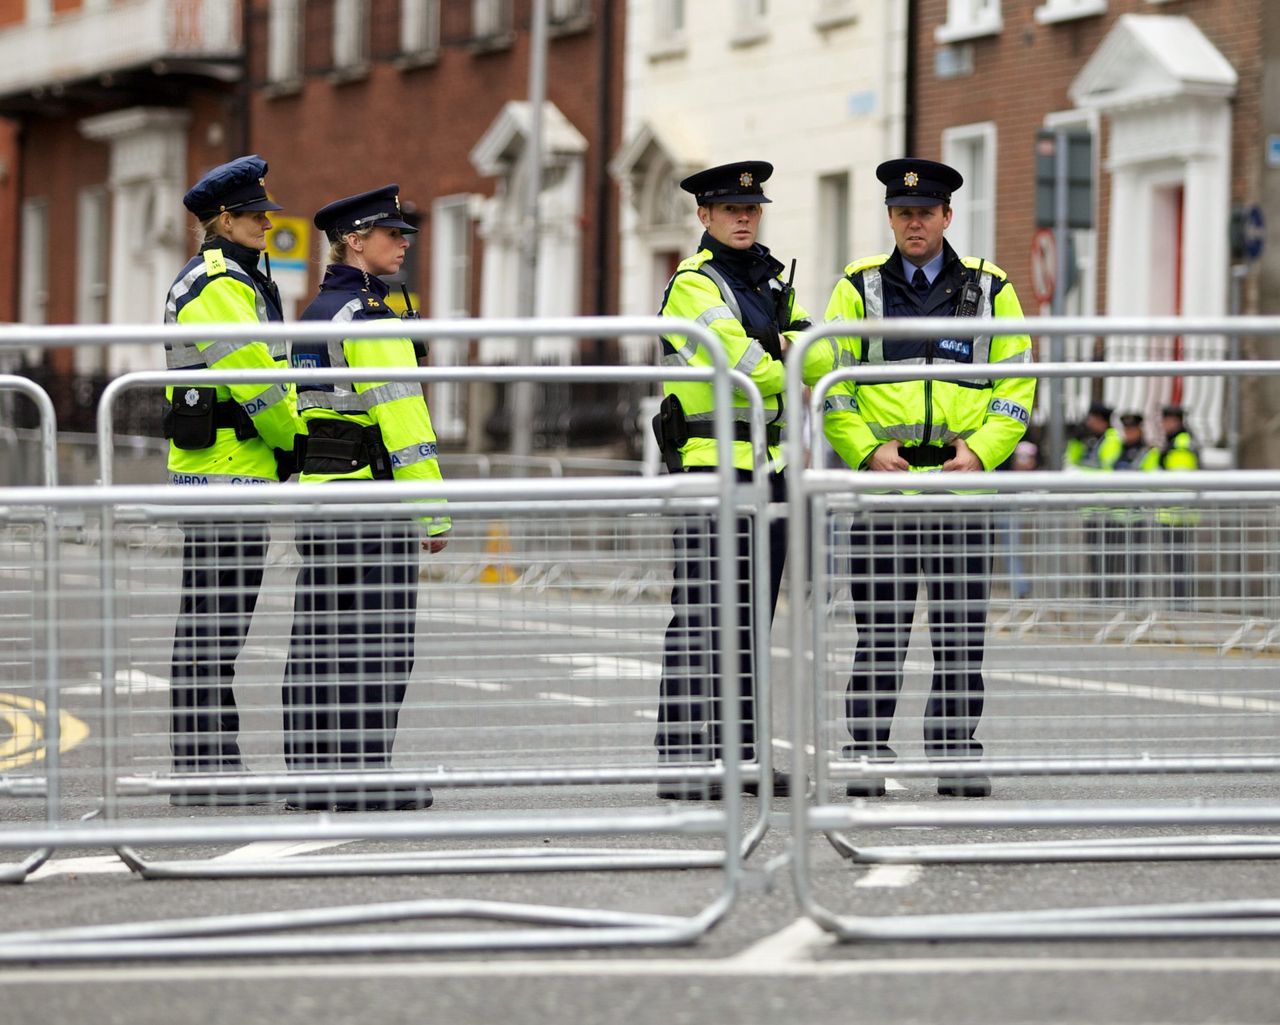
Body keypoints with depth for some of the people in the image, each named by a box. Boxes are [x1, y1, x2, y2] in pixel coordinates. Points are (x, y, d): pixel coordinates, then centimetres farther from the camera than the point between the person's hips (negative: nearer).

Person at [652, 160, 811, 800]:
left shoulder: (770, 280, 17)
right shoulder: (694, 286, -9)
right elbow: (739, 362, -20)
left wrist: (791, 340, -12)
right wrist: (784, 369, -1)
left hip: (768, 466, 8)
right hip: (710, 464, -8)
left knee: (753, 617, 11)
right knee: (702, 615, -10)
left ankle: (746, 754, 16)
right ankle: (682, 762, -10)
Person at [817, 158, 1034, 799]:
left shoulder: (989, 291, 9)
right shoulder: (859, 289, 7)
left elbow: (1018, 387, 8)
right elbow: (829, 383, 4)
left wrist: (981, 451, -7)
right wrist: (866, 450, -9)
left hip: (962, 482, 1)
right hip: (882, 482, -1)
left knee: (961, 629, 2)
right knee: (879, 628, -1)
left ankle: (955, 756, 9)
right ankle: (868, 756, 5)